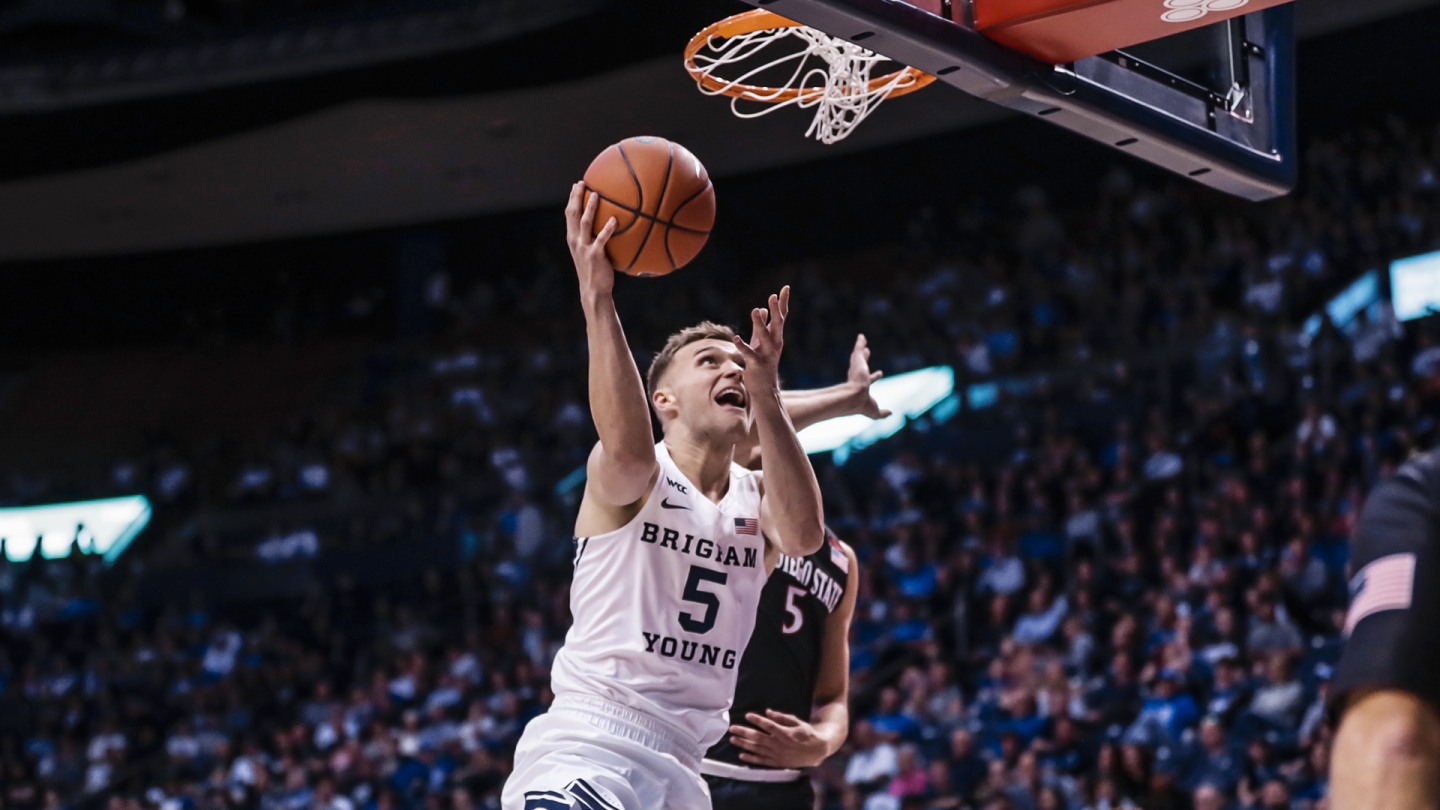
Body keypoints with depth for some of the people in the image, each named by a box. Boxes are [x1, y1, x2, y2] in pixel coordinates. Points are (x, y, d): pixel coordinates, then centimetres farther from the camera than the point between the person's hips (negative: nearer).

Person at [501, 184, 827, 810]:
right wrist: (597, 300, -36)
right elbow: (629, 451, -30)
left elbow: (804, 535, -14)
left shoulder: (759, 499, 11)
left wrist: (766, 393, -19)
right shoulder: (626, 479, -3)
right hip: (583, 749, -6)